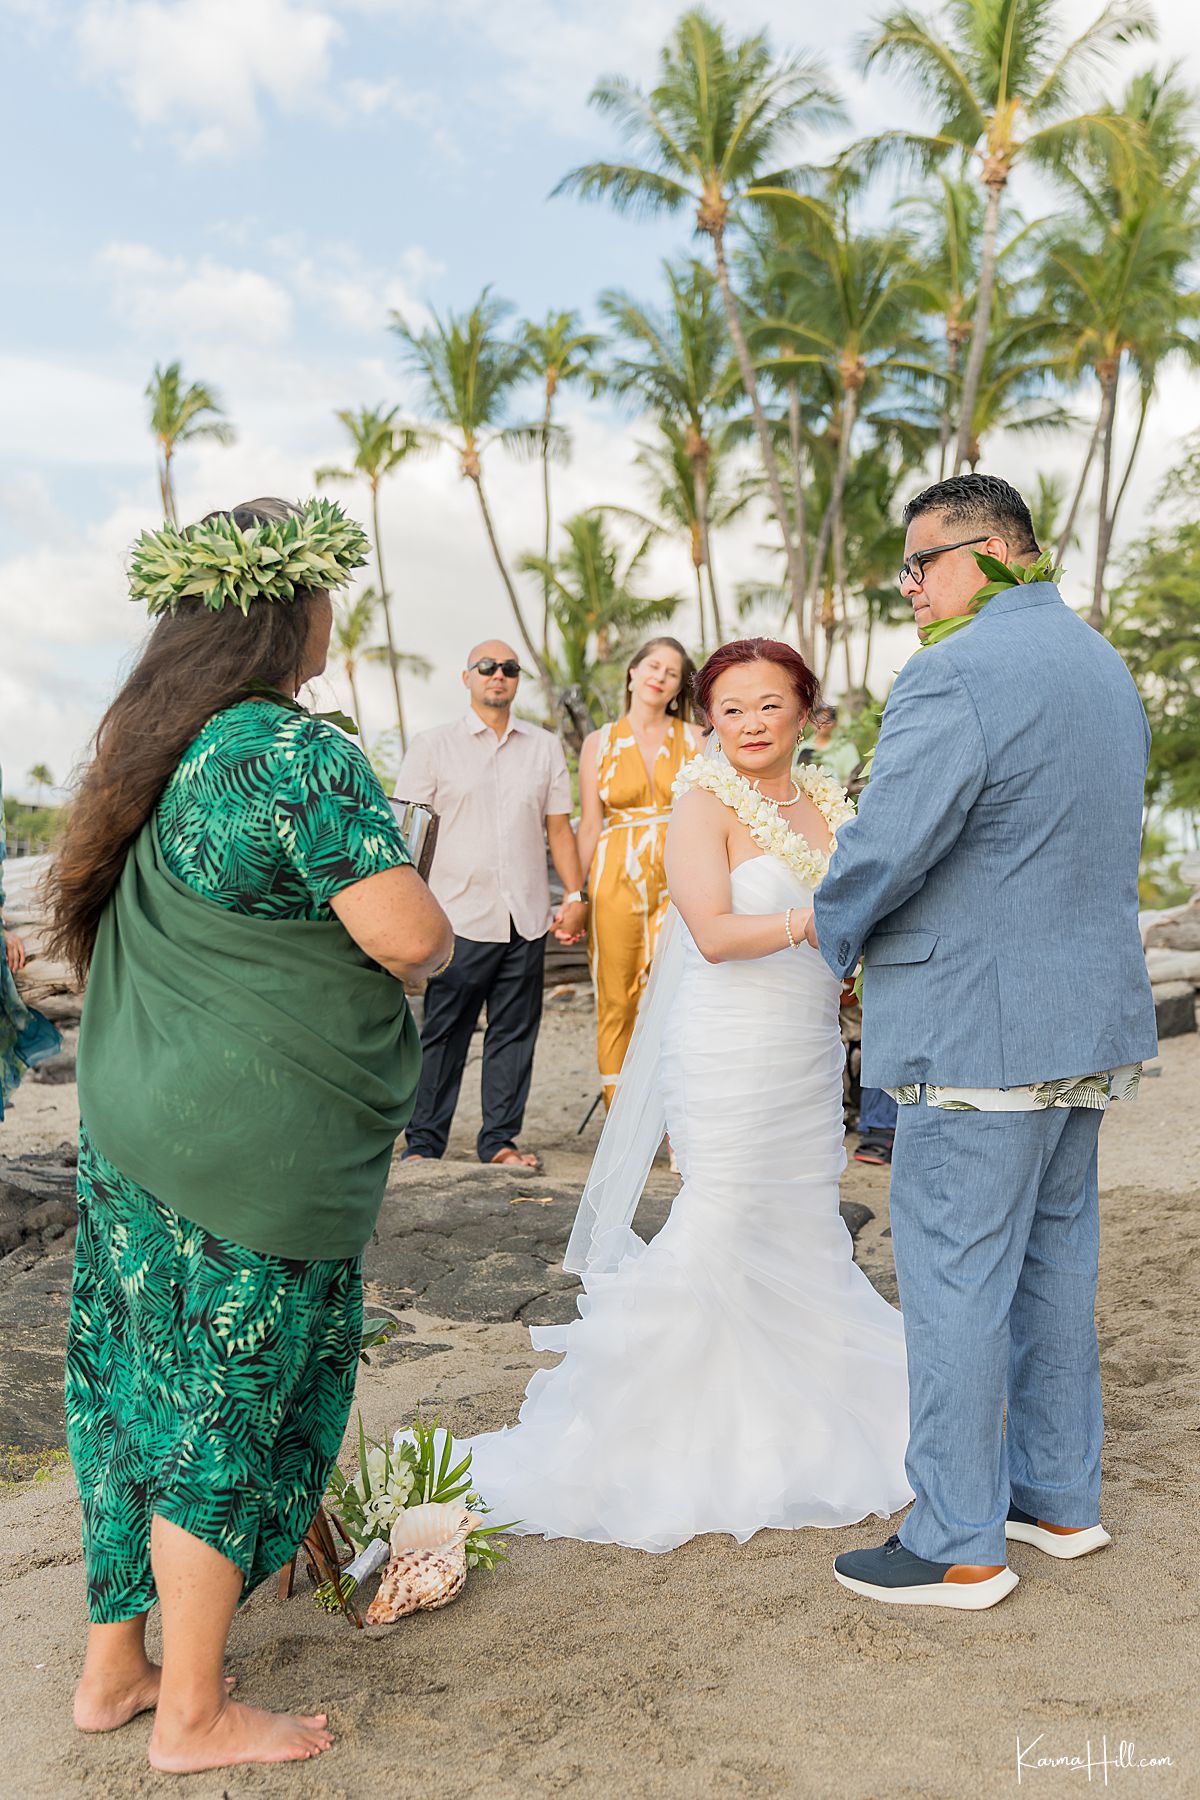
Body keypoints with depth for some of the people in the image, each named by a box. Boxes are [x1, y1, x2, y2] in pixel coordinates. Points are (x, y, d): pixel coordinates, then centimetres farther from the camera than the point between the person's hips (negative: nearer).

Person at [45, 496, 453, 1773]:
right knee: (229, 1406, 6)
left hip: (135, 1126, 9)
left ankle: (113, 1666, 35)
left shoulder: (150, 745, 10)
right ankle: (193, 1714, 23)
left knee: (141, 1386, 18)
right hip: (249, 1149, -8)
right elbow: (409, 937, -21)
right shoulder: (295, 751, -18)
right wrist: (432, 937, 1)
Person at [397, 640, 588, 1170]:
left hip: (527, 919, 3)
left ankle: (500, 1138, 17)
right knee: (442, 1034, 1)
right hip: (459, 918, -3)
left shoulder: (545, 747, 13)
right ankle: (424, 1141, 12)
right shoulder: (432, 745, 5)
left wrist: (575, 895, 6)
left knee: (515, 1031, 7)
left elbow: (559, 828, 15)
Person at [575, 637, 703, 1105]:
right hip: (616, 879, 1)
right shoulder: (599, 743, 10)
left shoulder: (695, 741, 8)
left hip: (678, 881, -1)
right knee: (616, 1004, 2)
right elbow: (590, 826, 9)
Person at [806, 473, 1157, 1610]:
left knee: (954, 1281, 1)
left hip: (981, 1033, -10)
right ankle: (1060, 1497, 33)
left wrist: (834, 935, -1)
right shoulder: (1102, 664, 14)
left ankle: (960, 1548, 14)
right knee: (1052, 1260, 19)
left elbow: (884, 847, -22)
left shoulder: (956, 674, -18)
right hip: (1090, 1014, 10)